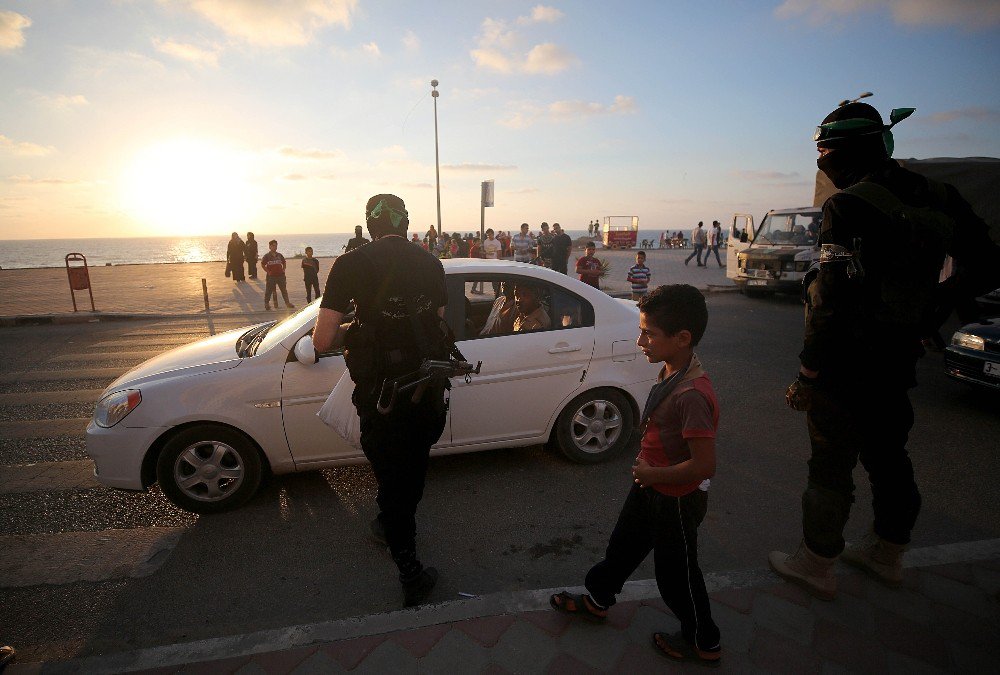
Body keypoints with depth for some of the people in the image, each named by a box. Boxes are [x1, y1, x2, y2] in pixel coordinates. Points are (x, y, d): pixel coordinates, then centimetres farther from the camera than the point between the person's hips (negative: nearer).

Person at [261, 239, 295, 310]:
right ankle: (266, 303, 14)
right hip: (271, 276, -3)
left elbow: (284, 263, 20)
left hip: (280, 275, 3)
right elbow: (262, 264, 0)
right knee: (269, 290, 3)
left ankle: (287, 303, 14)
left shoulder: (279, 255, 7)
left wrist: (283, 269, 7)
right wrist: (268, 271, -7)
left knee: (284, 290, 7)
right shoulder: (267, 256, -3)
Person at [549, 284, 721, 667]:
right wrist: (645, 463, 5)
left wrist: (652, 474, -21)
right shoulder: (671, 372, -5)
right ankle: (597, 600, 49)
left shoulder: (693, 394, -33)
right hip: (649, 487, 9)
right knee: (623, 546, 25)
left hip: (677, 499, -9)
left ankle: (704, 643, 41)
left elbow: (704, 465, -32)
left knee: (676, 574, 14)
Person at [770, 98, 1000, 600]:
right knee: (888, 456, 21)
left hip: (848, 365, -8)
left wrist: (808, 375, -20)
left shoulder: (850, 206, -20)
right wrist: (932, 306, 22)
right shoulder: (937, 198, 6)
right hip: (898, 359, 8)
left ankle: (816, 565, 21)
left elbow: (832, 303, -25)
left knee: (831, 466, 5)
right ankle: (887, 554, 40)